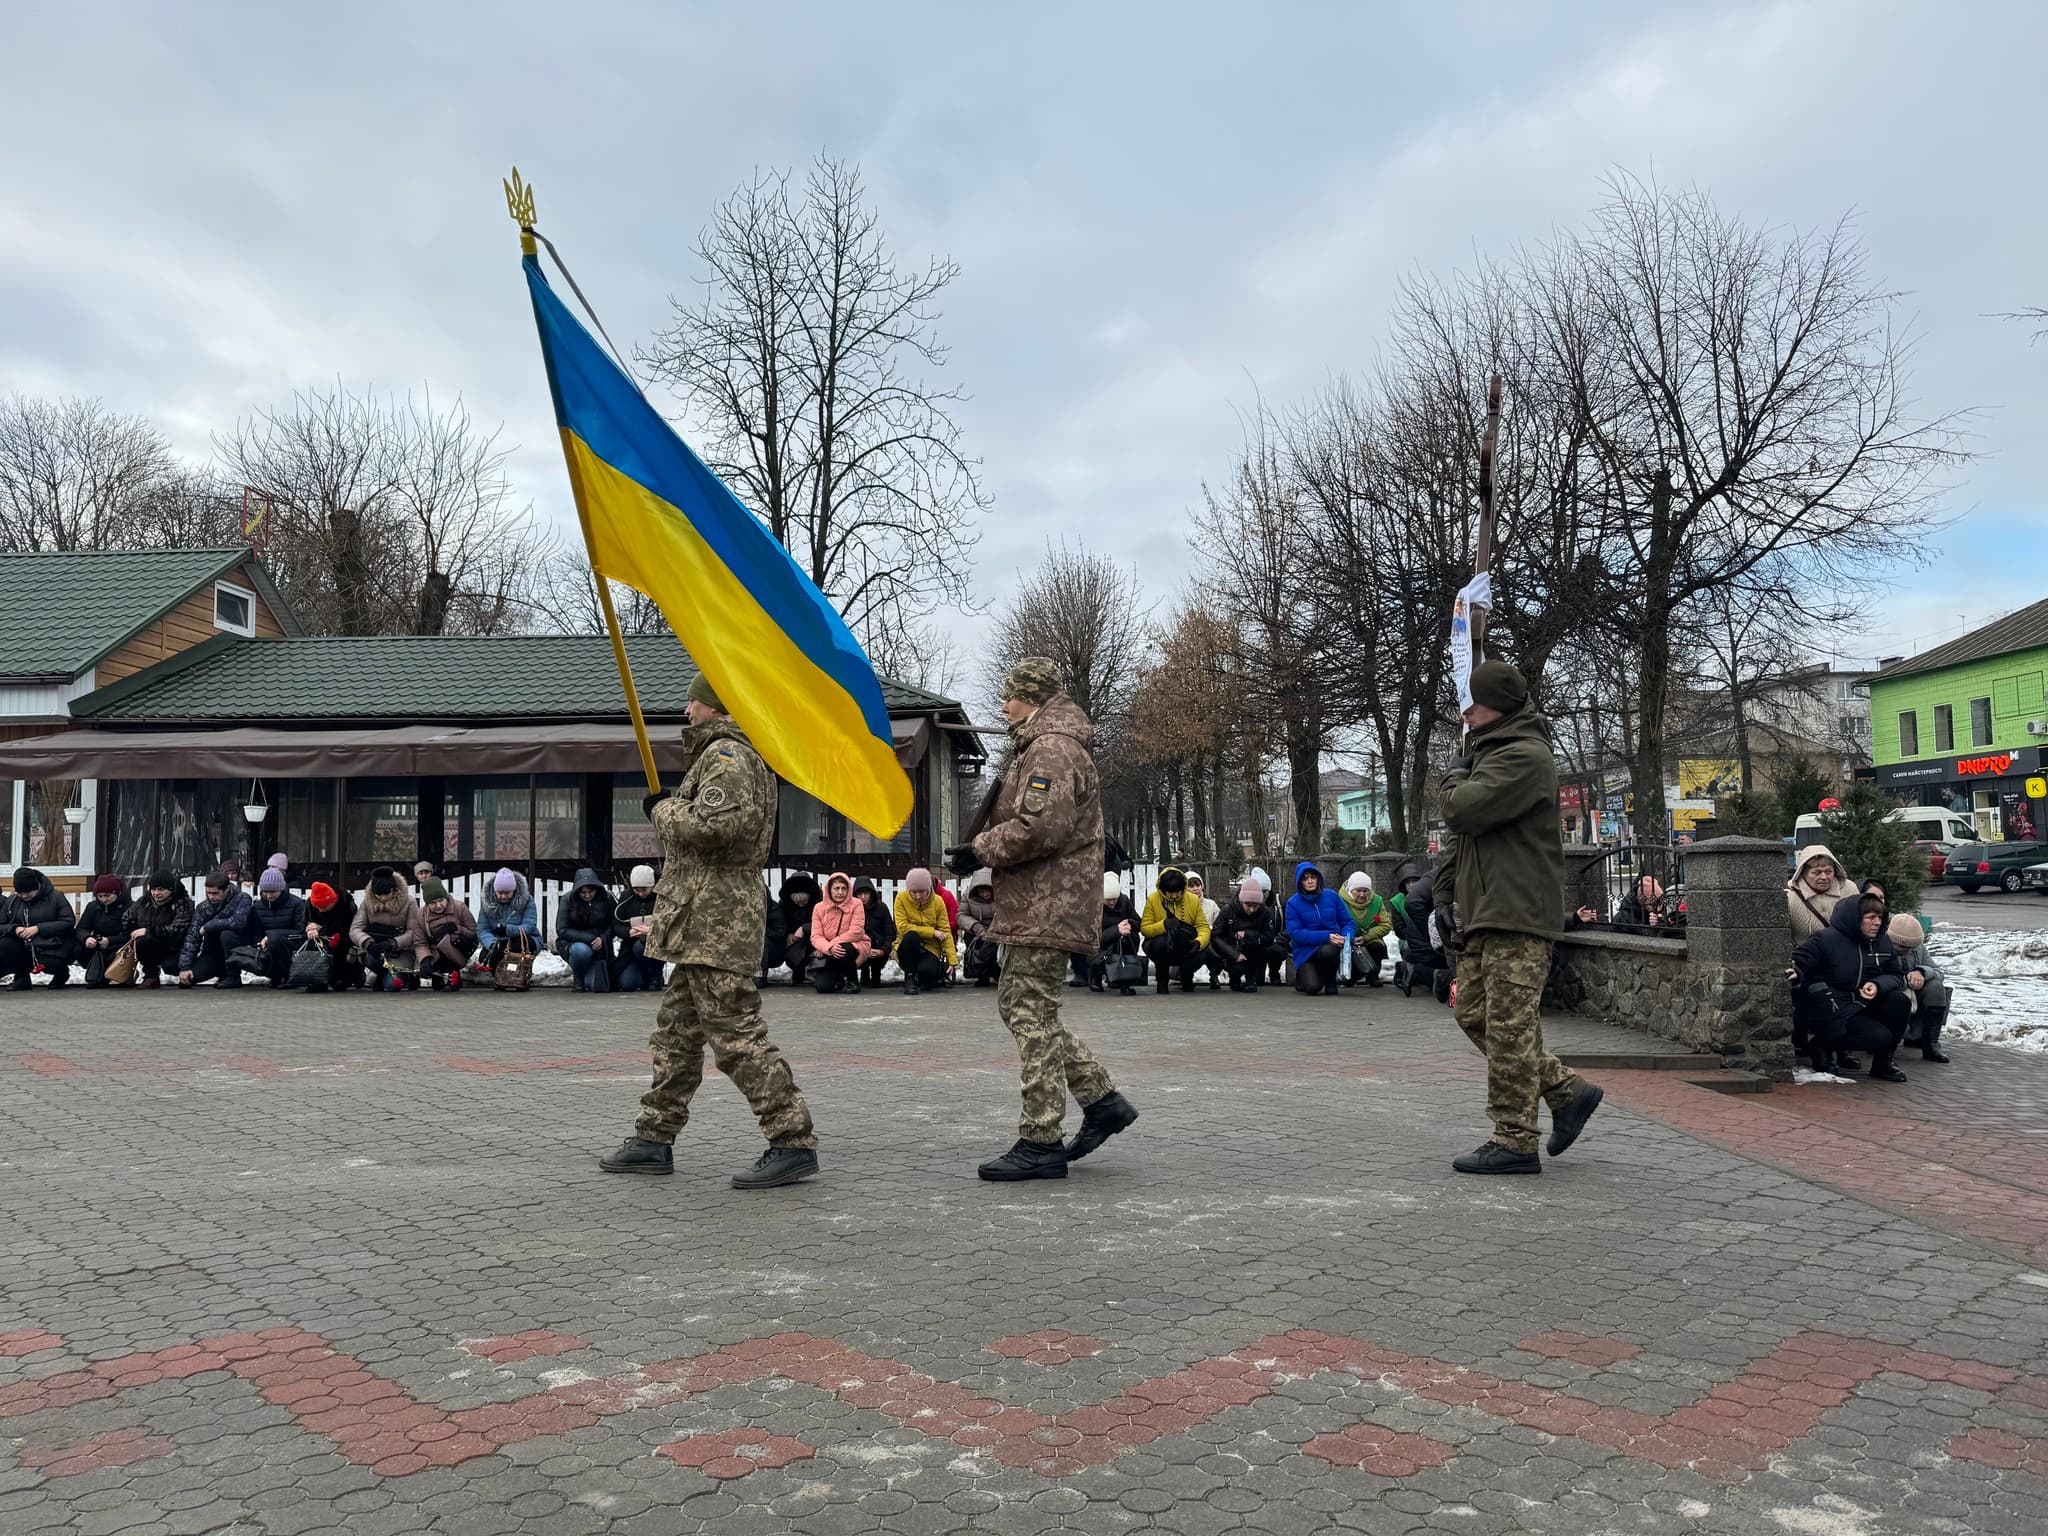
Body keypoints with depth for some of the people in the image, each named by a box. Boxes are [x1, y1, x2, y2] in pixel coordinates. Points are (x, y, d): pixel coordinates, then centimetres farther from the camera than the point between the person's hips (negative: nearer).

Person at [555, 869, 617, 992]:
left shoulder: (606, 898, -8)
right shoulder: (567, 899, -11)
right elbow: (562, 930, -14)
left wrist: (602, 938, -23)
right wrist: (590, 939, -23)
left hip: (600, 946, 1)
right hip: (571, 943, -1)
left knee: (600, 986, -17)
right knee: (581, 950, -38)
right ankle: (577, 977, -3)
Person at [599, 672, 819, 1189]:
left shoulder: (726, 755, -11)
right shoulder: (732, 755, 23)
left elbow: (718, 824, -25)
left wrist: (666, 811, -8)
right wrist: (673, 806, 15)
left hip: (715, 919, -11)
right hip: (705, 926, 11)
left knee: (736, 1034, -11)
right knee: (676, 1031, 16)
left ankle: (794, 1143, -8)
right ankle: (654, 1140, 26)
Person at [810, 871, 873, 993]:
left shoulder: (856, 905, -8)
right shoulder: (819, 908, -1)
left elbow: (855, 932, -17)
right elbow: (816, 936, -8)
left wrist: (833, 944, -24)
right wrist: (829, 948, -29)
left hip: (855, 947, -2)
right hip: (827, 953, 2)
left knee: (843, 950, -38)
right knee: (823, 986, -18)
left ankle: (852, 980, -9)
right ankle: (838, 979, 20)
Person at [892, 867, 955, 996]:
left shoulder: (937, 901, -2)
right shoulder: (901, 898, -7)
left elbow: (945, 931, -4)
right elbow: (902, 927, -16)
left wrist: (952, 960, -14)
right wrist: (931, 932, -18)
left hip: (930, 949, 1)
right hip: (907, 948, -1)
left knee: (927, 970, -32)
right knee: (911, 936, -34)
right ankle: (909, 979, -16)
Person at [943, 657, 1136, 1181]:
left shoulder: (1052, 750, -14)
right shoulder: (1040, 746, 22)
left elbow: (1040, 827, -25)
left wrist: (980, 852, -13)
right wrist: (982, 847, 13)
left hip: (1046, 908, -11)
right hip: (1037, 907, 11)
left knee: (1032, 1015, -7)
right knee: (1019, 1006, 16)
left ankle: (1041, 1143, -1)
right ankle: (1102, 1101, 19)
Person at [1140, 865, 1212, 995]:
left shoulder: (1194, 900, -2)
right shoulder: (1152, 900, -8)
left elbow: (1203, 927, -5)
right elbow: (1144, 929, -10)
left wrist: (1199, 942, -27)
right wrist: (1164, 925, -29)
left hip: (1185, 949, 2)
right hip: (1159, 948, -2)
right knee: (1161, 942, -37)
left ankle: (1186, 979, 7)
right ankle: (1162, 979, -5)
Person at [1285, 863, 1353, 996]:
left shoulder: (1331, 895, 1)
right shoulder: (1293, 902, -5)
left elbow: (1347, 922, 6)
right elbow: (1295, 933, -13)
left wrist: (1346, 937, -18)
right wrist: (1326, 936, -23)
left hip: (1331, 946, 1)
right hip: (1306, 951, -1)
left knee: (1327, 951, -36)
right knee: (1313, 987, -25)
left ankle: (1330, 981, -3)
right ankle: (1303, 976, 15)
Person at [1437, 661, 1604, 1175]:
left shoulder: (1524, 757, -13)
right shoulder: (1489, 752, 22)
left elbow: (1462, 810, -22)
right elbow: (1462, 823, 27)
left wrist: (1453, 779, -1)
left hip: (1518, 916, -11)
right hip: (1486, 912, 11)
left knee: (1509, 1026, -7)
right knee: (1473, 1014, 13)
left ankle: (1514, 1142, 0)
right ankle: (1569, 1091, 21)